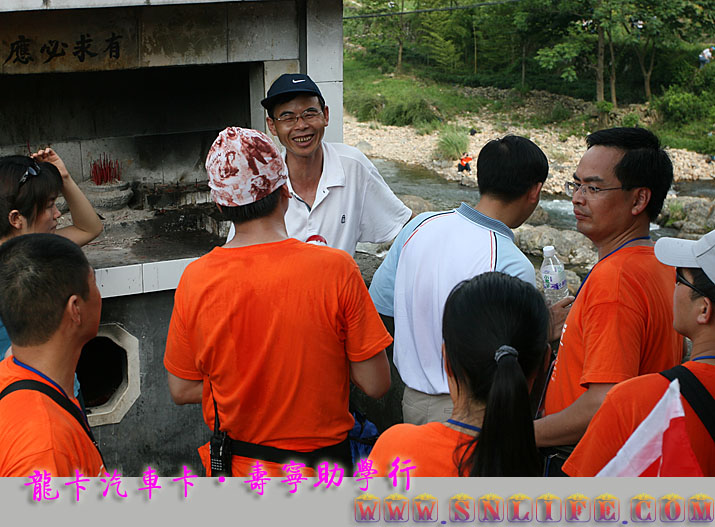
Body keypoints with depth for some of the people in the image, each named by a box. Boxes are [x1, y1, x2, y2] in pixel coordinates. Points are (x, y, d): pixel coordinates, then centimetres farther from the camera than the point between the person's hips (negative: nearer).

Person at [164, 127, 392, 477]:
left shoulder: (195, 280, -12)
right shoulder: (335, 268, -19)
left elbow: (181, 390, -1)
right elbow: (375, 384, -13)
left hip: (234, 468, 2)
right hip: (320, 462, -2)